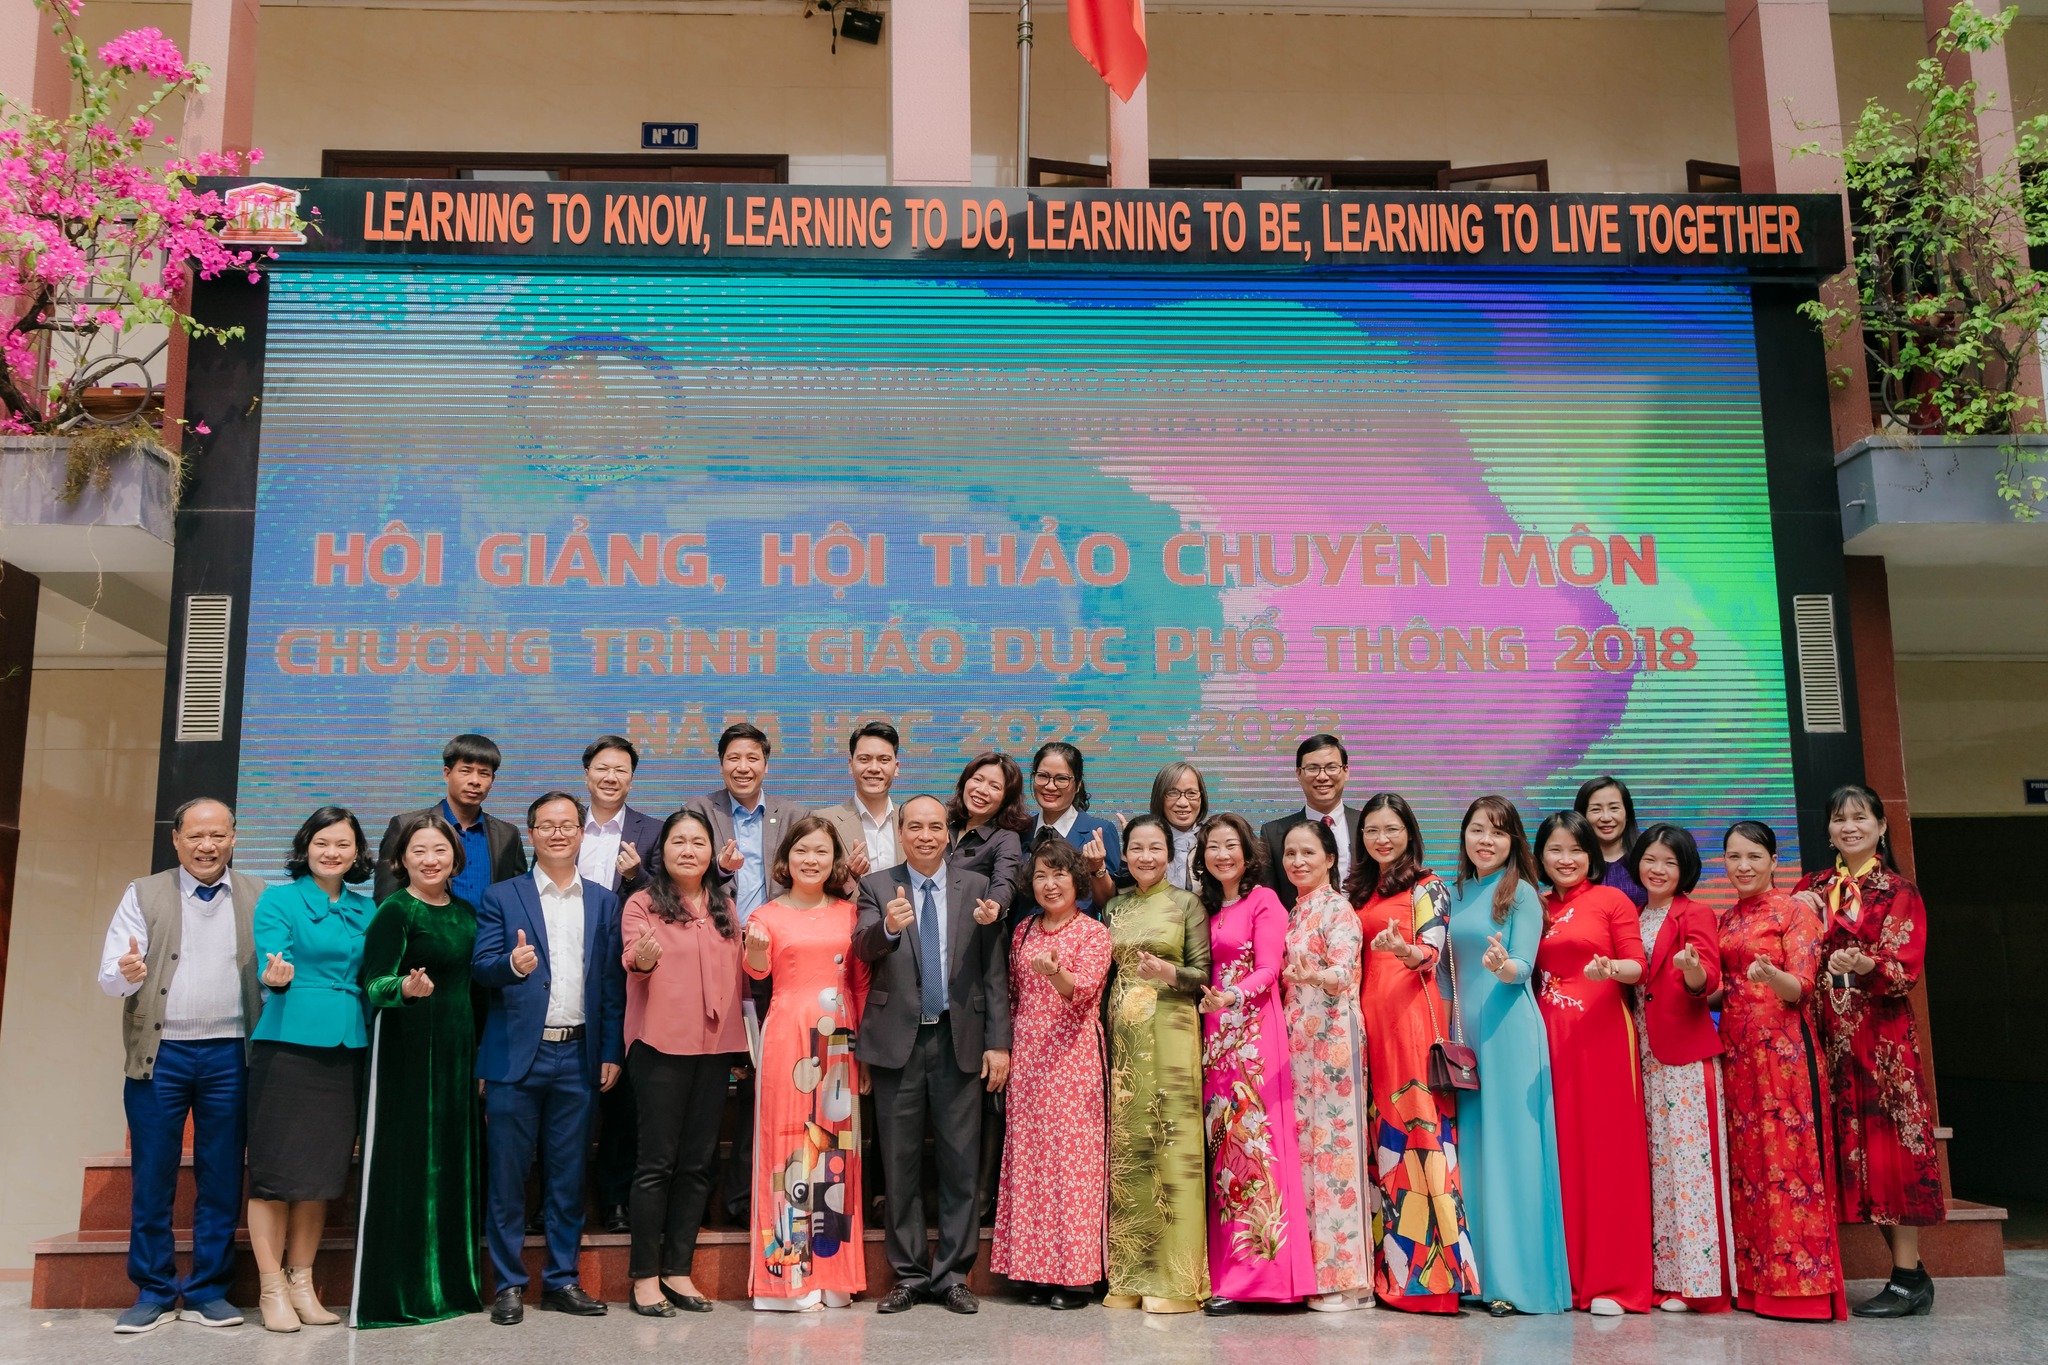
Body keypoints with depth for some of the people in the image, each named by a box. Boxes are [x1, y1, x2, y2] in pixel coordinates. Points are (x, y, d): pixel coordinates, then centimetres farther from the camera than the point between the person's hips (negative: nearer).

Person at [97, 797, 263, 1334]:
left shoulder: (258, 898, 9)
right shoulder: (143, 895, 7)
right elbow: (110, 974, -2)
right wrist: (127, 974, -24)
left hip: (229, 1054, 1)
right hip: (159, 1054, 0)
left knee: (222, 1179, 5)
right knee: (151, 1179, 4)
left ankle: (207, 1291, 15)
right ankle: (154, 1293, 16)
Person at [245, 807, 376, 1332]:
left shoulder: (365, 909, 14)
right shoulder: (278, 900, 0)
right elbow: (270, 959, -13)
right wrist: (276, 976, -33)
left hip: (346, 1048, 5)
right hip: (288, 1045, -5)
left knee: (323, 1169, 9)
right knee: (276, 1169, -2)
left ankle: (302, 1284, 18)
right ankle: (271, 1289, 8)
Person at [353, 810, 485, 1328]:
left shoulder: (465, 912, 11)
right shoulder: (393, 912, -8)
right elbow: (374, 984, -17)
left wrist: (479, 1056, 14)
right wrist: (406, 988, -38)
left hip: (456, 1052, 7)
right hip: (405, 1052, -6)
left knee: (453, 1165, 10)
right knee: (402, 1168, -2)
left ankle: (450, 1283, 20)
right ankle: (389, 1293, 6)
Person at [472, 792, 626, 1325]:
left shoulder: (603, 902, 10)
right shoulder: (501, 897, 4)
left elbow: (612, 984, 9)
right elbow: (481, 968, -6)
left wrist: (612, 1053, 3)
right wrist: (513, 964, -28)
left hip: (578, 1057, 2)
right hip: (516, 1056, -2)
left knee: (567, 1175, 8)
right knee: (507, 1174, 3)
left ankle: (562, 1280, 18)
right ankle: (510, 1284, 14)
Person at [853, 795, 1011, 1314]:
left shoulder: (977, 888, 6)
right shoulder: (876, 887, 3)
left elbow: (994, 971, 5)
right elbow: (862, 949, -14)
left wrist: (998, 1042, -2)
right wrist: (888, 927, -36)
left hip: (959, 1041, 1)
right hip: (898, 1040, 0)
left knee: (960, 1165, 4)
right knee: (901, 1165, 7)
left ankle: (952, 1275, 15)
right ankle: (909, 1274, 19)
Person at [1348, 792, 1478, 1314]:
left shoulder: (1429, 887, 3)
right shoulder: (1358, 892, 20)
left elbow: (1433, 951, -9)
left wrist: (1404, 950, -30)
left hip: (1412, 1011, -6)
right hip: (1368, 1012, 6)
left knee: (1418, 1124, -11)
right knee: (1380, 1130, 3)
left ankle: (1433, 1268, -9)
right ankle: (1391, 1266, 7)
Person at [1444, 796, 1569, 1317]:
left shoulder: (1521, 893, -2)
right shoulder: (1456, 894, 15)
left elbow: (1523, 969, -10)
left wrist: (1502, 964, -31)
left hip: (1508, 1029, -6)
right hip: (1464, 1031, 6)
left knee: (1509, 1145, -5)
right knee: (1469, 1144, 7)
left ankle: (1513, 1278, 0)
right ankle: (1474, 1272, 14)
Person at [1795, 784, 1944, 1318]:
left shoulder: (1899, 893, 1)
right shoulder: (1812, 888, 15)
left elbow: (1905, 969, -10)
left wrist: (1862, 965, -28)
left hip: (1881, 1037, -4)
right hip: (1828, 1036, 5)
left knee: (1890, 1146, -7)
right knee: (1847, 1147, 1)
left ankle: (1908, 1279, 0)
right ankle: (1909, 1273, 10)